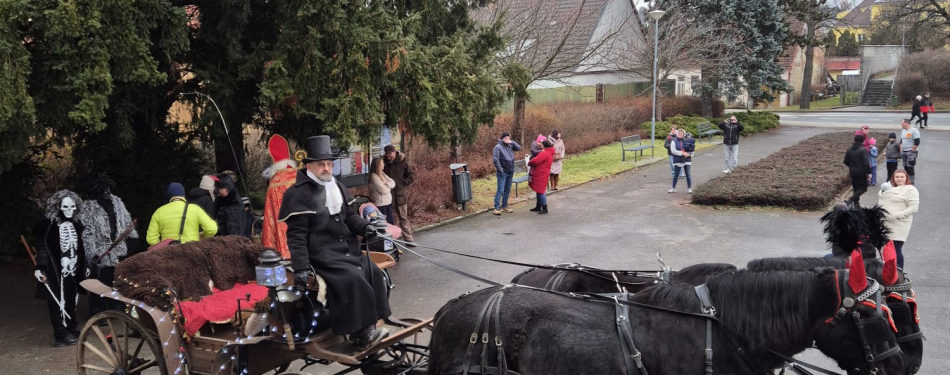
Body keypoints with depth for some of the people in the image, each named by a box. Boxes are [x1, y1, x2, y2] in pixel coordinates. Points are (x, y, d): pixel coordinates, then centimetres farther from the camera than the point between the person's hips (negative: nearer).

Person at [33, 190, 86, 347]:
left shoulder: (76, 224, 8)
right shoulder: (48, 224, -12)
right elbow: (41, 247, -14)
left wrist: (84, 267, 20)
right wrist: (40, 267, -21)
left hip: (73, 270, 6)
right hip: (56, 270, -6)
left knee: (72, 300, 11)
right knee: (58, 301, -1)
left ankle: (72, 329, 25)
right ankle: (61, 335, 4)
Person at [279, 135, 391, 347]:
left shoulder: (337, 187, 15)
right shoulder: (298, 194, -10)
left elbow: (350, 216, 20)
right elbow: (296, 234, -16)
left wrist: (364, 227, -4)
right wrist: (301, 267, -23)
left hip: (347, 249, 8)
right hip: (321, 254, -8)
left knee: (374, 274, -6)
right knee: (352, 280, -25)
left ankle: (368, 326, -1)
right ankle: (360, 332, -18)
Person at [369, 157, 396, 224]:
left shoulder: (382, 174, 10)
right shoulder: (374, 176, -16)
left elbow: (393, 183, 5)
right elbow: (383, 190, -19)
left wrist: (387, 184, -14)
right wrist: (388, 186, 0)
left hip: (388, 202, 8)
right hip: (380, 204, -8)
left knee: (391, 223, 12)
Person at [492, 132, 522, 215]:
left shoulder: (510, 146, 9)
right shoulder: (498, 147, -11)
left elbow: (519, 148, 6)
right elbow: (495, 159, -16)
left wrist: (512, 142, -5)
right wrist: (500, 169, -18)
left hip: (510, 172, 7)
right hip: (502, 173, -7)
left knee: (507, 190, 13)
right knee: (500, 190, -10)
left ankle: (504, 206, 22)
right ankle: (496, 208, -9)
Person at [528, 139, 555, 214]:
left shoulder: (545, 153, -20)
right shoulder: (550, 153, 14)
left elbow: (535, 161, -24)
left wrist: (529, 163, -5)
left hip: (541, 175, -11)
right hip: (541, 174, 11)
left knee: (540, 191, -6)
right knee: (539, 191, 18)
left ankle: (545, 209, -4)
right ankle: (538, 207, 27)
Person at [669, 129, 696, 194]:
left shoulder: (686, 141, 5)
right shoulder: (674, 142, 0)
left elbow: (692, 149, 7)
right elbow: (673, 150, -11)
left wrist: (689, 154, -14)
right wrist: (682, 153, -18)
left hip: (687, 160, 1)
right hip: (678, 161, -1)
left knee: (688, 174, 1)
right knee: (676, 175, 5)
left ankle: (689, 188, 8)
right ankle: (673, 188, 15)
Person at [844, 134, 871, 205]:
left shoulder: (849, 149, 3)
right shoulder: (863, 150, -15)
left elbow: (846, 161, 10)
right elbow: (866, 163, -21)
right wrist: (869, 172, -16)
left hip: (853, 173, 6)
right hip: (862, 173, -6)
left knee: (856, 189, 17)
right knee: (863, 188, 0)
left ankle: (856, 203, 18)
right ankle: (852, 199, -20)